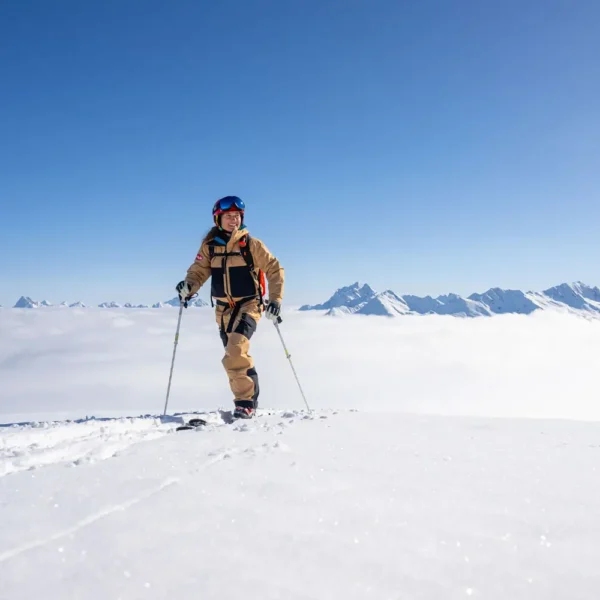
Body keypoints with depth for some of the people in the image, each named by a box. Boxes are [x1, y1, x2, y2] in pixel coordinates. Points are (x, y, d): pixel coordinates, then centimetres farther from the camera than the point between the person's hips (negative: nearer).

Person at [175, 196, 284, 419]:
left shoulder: (251, 244, -7)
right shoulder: (209, 246, 2)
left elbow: (275, 269, -3)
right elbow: (199, 271, 3)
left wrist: (275, 300, -11)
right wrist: (188, 286, -19)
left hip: (248, 306, -5)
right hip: (223, 309, 5)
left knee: (235, 353, -23)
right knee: (238, 357, 14)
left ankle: (244, 402, -14)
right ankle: (251, 399, 31)